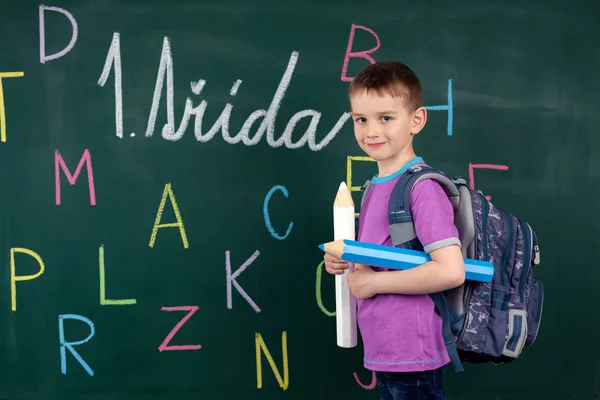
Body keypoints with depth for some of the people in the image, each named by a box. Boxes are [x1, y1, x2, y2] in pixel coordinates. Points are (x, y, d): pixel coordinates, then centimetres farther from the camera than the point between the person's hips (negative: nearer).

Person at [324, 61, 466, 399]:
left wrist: (373, 281, -17)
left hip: (412, 357, -8)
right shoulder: (376, 186, 7)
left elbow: (451, 271, -26)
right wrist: (347, 262, 0)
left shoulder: (422, 186, -18)